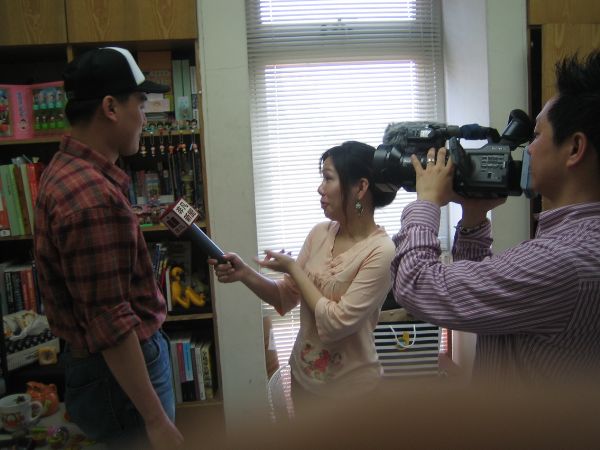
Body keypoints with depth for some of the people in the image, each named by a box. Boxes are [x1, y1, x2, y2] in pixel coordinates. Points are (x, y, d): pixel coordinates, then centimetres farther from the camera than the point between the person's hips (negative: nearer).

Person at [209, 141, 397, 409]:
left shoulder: (381, 252, -22)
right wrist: (244, 274, -14)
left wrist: (292, 268, -16)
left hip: (350, 386, -6)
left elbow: (335, 323, -24)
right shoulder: (320, 233, -3)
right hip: (303, 375, 6)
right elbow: (286, 299, 2)